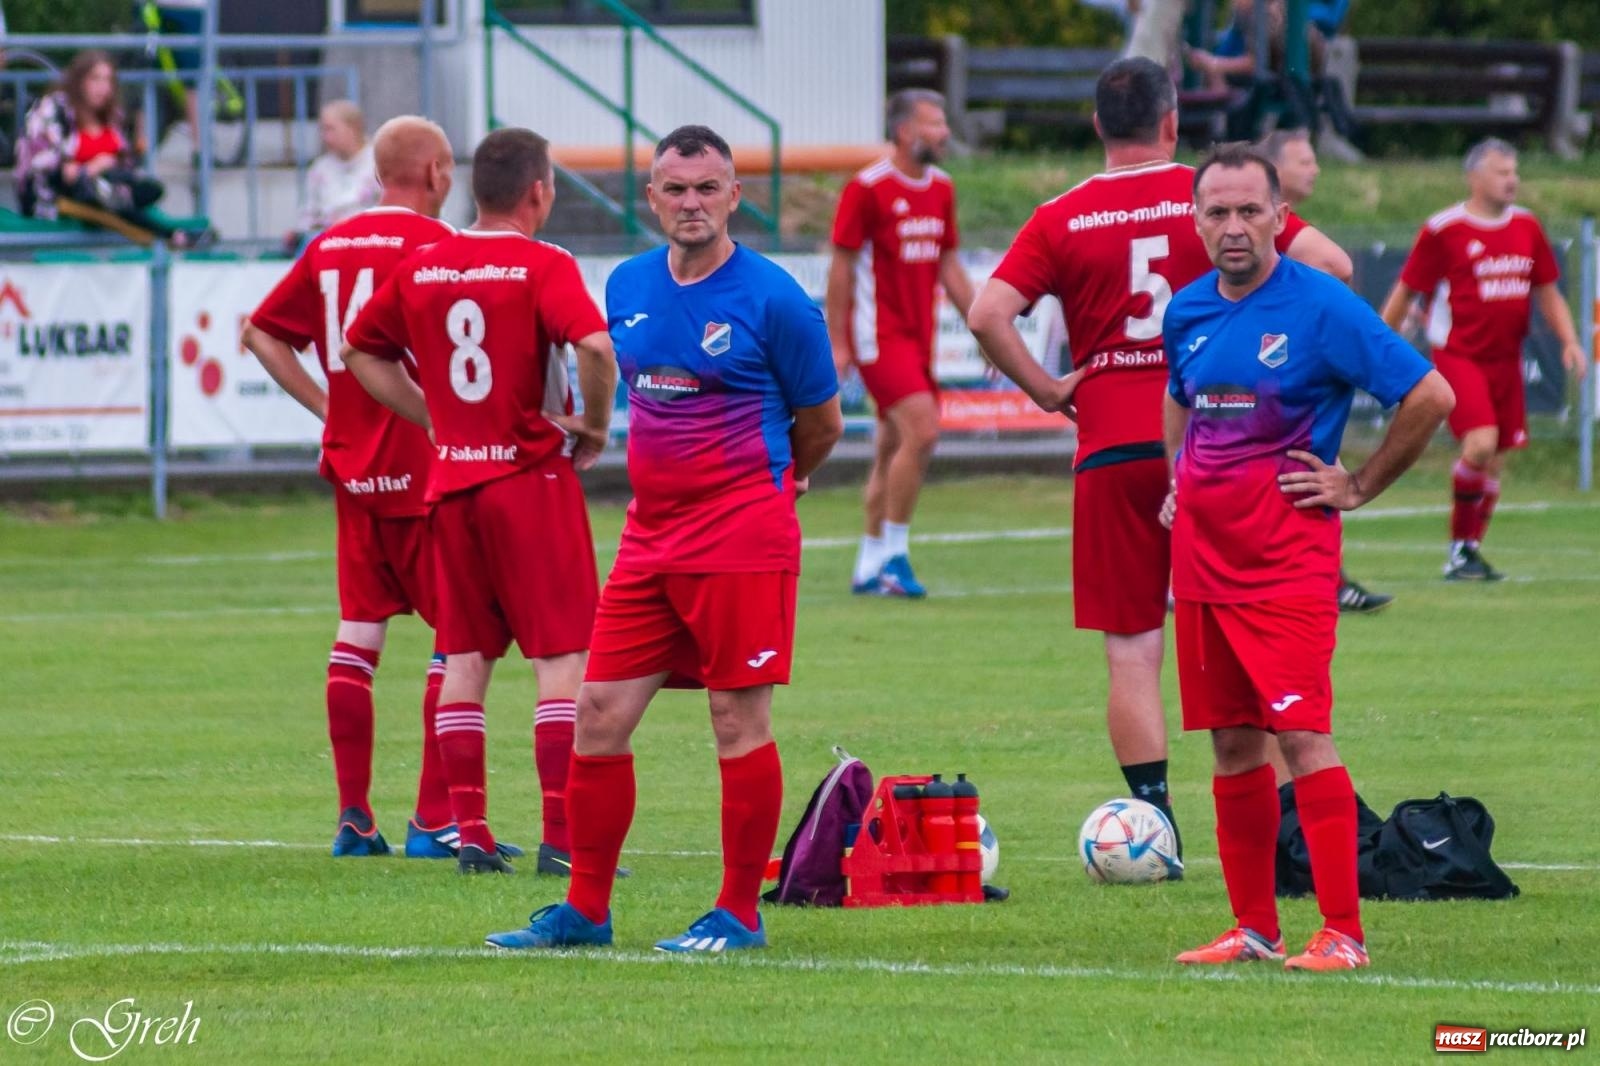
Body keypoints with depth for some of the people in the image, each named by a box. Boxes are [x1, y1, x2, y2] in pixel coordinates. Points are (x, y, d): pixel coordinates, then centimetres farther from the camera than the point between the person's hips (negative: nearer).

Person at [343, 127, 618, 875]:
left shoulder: (421, 269, 7)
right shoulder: (543, 267, -11)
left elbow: (360, 351, 16)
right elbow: (595, 345, -26)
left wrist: (431, 417, 14)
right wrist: (594, 426, -10)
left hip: (451, 478, 5)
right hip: (532, 476, -5)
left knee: (465, 656, 10)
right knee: (563, 656, -2)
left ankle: (469, 832, 9)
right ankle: (561, 836, -7)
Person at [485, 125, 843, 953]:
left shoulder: (772, 300, -8)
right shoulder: (628, 287, 8)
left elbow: (820, 424, 3)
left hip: (742, 536, -6)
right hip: (650, 534, 6)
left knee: (738, 720, -3)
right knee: (599, 713, 3)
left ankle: (739, 914, 6)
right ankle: (585, 909, 12)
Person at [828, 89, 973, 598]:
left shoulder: (941, 189, 10)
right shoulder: (868, 188, -11)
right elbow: (841, 265, -9)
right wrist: (837, 343, -10)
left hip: (917, 336, 8)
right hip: (879, 333, -8)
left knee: (894, 450, 10)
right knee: (922, 431, -19)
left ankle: (869, 567, 17)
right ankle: (893, 553, -10)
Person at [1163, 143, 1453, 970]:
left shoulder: (1321, 307, -11)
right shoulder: (1187, 310, 8)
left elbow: (1430, 396, -11)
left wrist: (1359, 487, -6)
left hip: (1287, 554, -6)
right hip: (1202, 551, 6)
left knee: (1300, 734, -13)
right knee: (1231, 742, 8)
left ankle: (1343, 933, -11)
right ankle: (1253, 928, 15)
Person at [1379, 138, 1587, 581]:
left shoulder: (1527, 227, 10)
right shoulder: (1443, 230, -7)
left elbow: (1546, 292, 19)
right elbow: (1404, 293, 0)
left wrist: (1569, 340, 5)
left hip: (1506, 360, 6)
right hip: (1458, 356, -6)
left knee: (1495, 461, 7)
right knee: (1481, 444, -21)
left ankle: (1469, 550, 20)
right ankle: (1460, 549, -6)